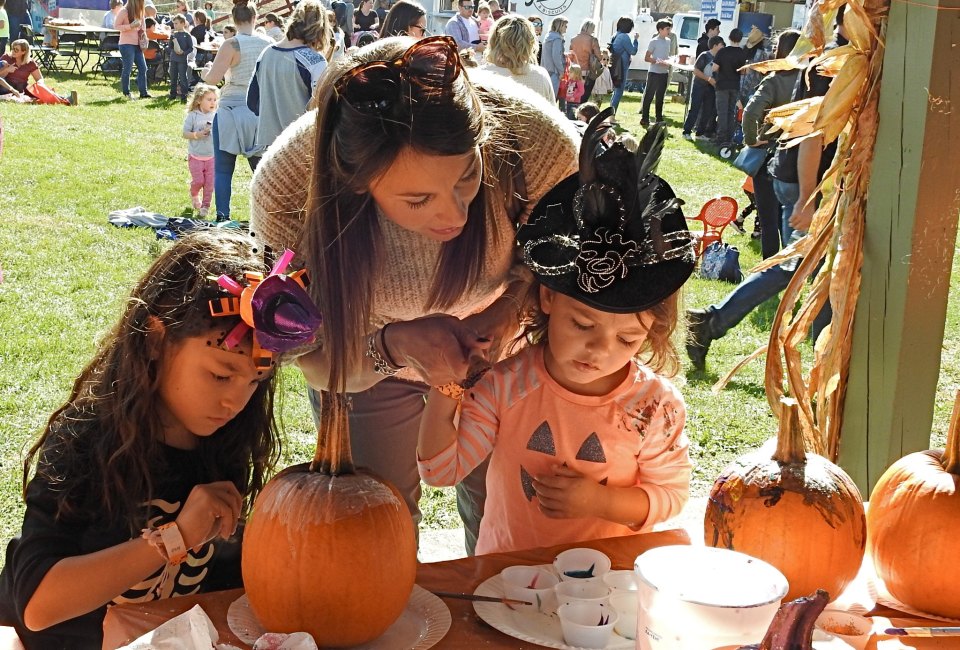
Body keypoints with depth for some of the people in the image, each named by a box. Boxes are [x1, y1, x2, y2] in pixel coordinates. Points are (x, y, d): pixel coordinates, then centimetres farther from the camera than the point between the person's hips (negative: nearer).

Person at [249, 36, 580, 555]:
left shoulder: (531, 136, -37)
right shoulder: (285, 188, -36)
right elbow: (319, 363, -22)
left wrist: (517, 302, -35)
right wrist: (393, 345, -42)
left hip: (497, 346, 1)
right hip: (369, 357, 0)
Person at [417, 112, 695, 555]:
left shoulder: (655, 405, -12)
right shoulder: (507, 381, -12)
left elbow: (671, 494, 1)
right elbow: (441, 469, -7)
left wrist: (599, 501, -16)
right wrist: (445, 391, -22)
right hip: (505, 574, -3)